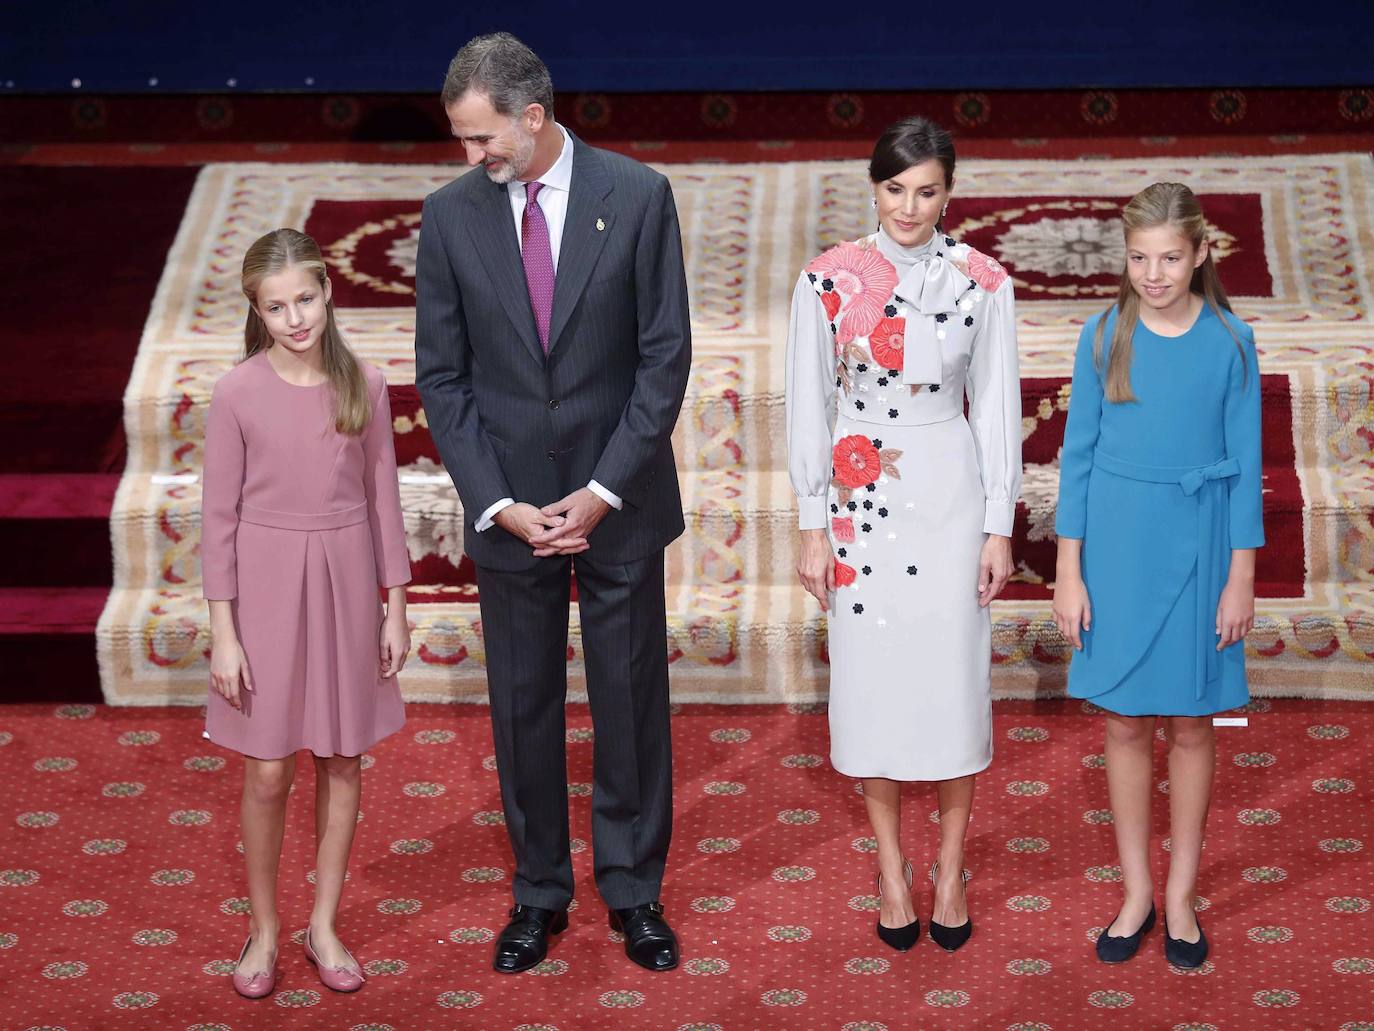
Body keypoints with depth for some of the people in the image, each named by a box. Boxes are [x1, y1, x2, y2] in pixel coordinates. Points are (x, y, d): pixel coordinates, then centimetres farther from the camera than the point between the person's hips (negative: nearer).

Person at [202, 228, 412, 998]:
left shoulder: (365, 385, -4)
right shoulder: (238, 394, -9)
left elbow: (383, 500, 3)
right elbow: (220, 515, -6)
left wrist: (396, 609, 4)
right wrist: (223, 633, -7)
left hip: (345, 584, 2)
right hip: (266, 584, -2)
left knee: (343, 760, 10)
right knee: (269, 771, 3)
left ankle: (325, 925, 25)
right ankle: (264, 930, 21)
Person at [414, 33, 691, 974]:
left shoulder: (637, 197, -8)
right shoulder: (452, 214, -3)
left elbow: (665, 356, -7)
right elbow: (442, 374, 0)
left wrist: (603, 493, -12)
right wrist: (496, 502, -9)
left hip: (620, 502, -1)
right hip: (509, 506, 1)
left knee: (632, 700, 8)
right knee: (523, 705, 10)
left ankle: (634, 889, 23)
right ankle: (540, 892, 24)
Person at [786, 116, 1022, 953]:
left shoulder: (982, 282, -3)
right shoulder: (830, 280, -4)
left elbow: (998, 408, 1)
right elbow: (809, 406, 0)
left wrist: (1000, 527, -1)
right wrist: (813, 528, -2)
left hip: (949, 496, 0)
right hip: (860, 498, 0)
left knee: (953, 674, 3)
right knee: (872, 676, 6)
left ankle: (950, 869, 18)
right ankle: (892, 869, 21)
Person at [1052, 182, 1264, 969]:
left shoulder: (1230, 341, -5)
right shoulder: (1105, 336, -3)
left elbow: (1244, 464, -2)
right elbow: (1079, 454, 0)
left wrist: (1242, 576, -4)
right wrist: (1069, 571, -2)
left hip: (1197, 547, -1)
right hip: (1117, 543, 1)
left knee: (1191, 723, 8)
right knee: (1127, 721, 7)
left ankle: (1182, 893, 21)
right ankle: (1137, 890, 20)